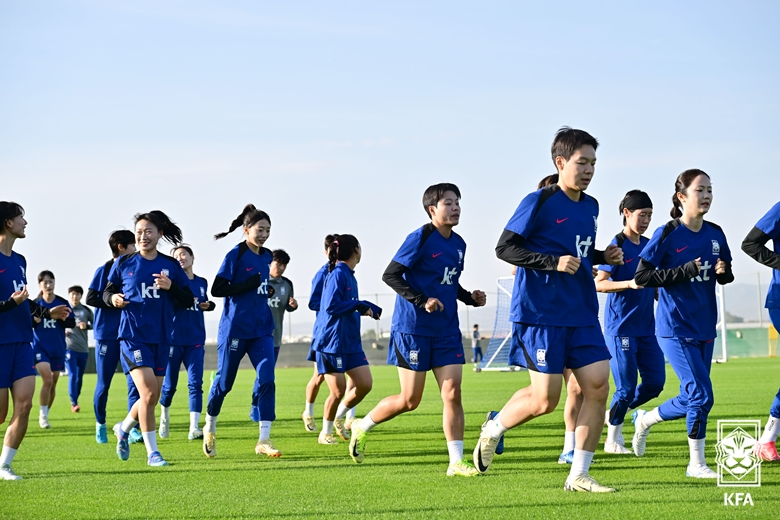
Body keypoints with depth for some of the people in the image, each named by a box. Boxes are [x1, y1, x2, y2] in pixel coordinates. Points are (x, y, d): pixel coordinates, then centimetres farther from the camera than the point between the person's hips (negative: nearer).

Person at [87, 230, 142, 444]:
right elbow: (91, 298, -9)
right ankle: (100, 424, 24)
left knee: (135, 382, -8)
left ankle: (132, 427, -8)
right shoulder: (104, 270, -3)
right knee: (103, 384, 6)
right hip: (107, 335, -3)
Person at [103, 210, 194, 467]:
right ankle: (152, 452, -5)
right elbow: (107, 292, 10)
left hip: (160, 338, 4)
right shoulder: (124, 264, 2)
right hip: (133, 336, -4)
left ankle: (124, 429, 39)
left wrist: (171, 287, -12)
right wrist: (112, 298, -13)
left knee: (152, 398, 9)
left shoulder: (171, 266, 5)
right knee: (148, 392, -16)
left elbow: (188, 300, 7)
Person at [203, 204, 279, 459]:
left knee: (267, 380, -10)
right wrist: (248, 285, -22)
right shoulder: (235, 255, -10)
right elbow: (216, 289, -17)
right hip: (235, 329, -5)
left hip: (261, 330, 5)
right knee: (224, 382, 7)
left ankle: (264, 440, -9)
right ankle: (210, 428, 32)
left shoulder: (266, 256, 9)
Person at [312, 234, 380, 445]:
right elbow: (331, 306, -23)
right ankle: (325, 433, 15)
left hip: (351, 342, 8)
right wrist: (359, 305, -17)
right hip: (332, 342, -8)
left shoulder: (349, 276, 12)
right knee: (338, 391, -3)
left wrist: (368, 308, 11)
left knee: (365, 384, 1)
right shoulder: (338, 275, -14)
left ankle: (338, 418, 19)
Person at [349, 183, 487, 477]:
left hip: (447, 331, 6)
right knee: (410, 400, -1)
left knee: (452, 394, -3)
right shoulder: (420, 238, -11)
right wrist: (422, 301, -22)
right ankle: (362, 428, 22)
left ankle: (457, 462, 0)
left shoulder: (458, 244, 11)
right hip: (413, 329, -6)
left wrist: (470, 297, 5)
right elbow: (390, 275, -12)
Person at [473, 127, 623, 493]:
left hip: (582, 314, 7)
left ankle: (578, 476, 3)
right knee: (545, 399, -8)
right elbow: (505, 247, -10)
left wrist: (603, 257, 8)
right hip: (541, 313, -7)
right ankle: (493, 429, 21)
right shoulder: (539, 202, -9)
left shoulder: (590, 207, 13)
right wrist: (553, 262, -20)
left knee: (598, 386, -4)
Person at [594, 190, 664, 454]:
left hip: (646, 326, 7)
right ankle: (613, 439, 11)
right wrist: (630, 284, -30)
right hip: (621, 326, -7)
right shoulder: (618, 245, -10)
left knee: (655, 382, 4)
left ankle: (616, 413, 25)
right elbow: (599, 283, -18)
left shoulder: (649, 245, 11)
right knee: (626, 387, -6)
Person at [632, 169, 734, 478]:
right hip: (675, 329, -7)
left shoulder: (715, 235, 6)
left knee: (692, 398, 11)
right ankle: (697, 464, -1)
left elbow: (725, 275, 18)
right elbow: (641, 276, -13)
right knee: (701, 395, -13)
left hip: (704, 328, 7)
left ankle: (646, 419, 37)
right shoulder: (667, 234, -11)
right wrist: (684, 271, -22)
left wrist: (724, 272, -7)